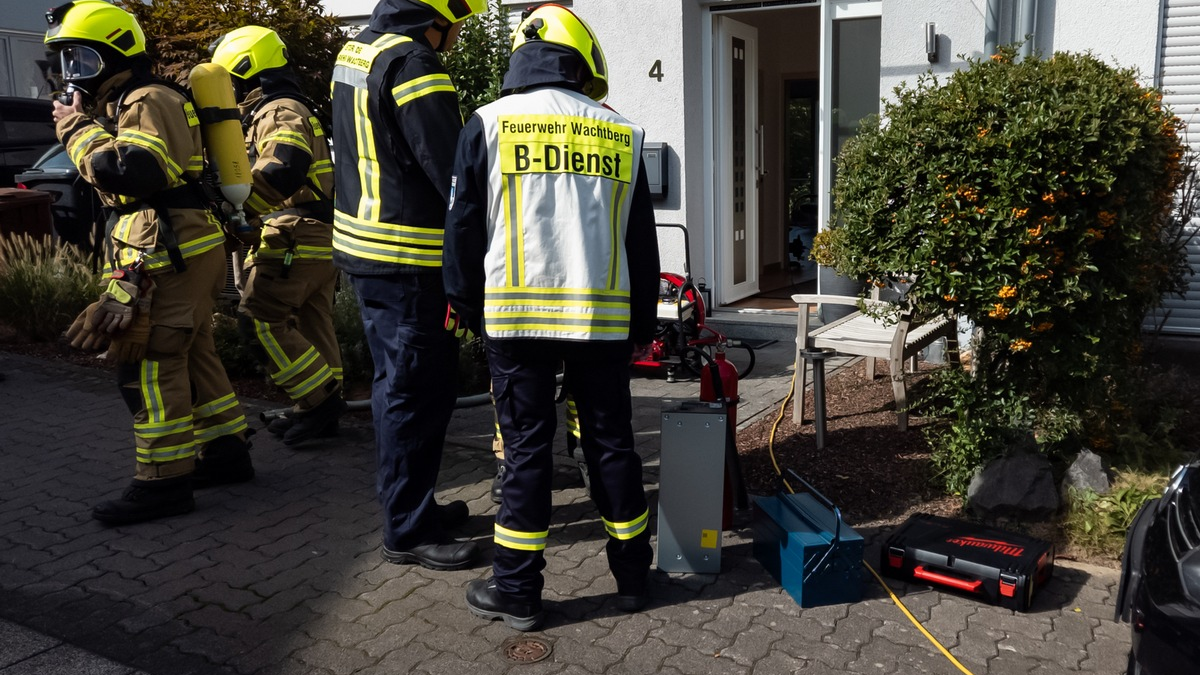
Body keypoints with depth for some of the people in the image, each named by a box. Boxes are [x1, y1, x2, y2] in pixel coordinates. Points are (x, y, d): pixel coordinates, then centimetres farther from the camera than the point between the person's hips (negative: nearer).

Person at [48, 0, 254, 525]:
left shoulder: (148, 102, -13)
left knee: (148, 365, -7)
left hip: (172, 255, -11)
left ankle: (164, 481, -1)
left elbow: (127, 173, -27)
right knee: (191, 353, 15)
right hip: (184, 251, 11)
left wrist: (77, 127, -15)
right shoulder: (119, 104, 21)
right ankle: (226, 451, 24)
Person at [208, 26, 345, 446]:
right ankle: (320, 410, 20)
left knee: (260, 320, -9)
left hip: (294, 240, -10)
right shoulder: (290, 112, 23)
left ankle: (320, 398, -7)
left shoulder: (281, 113, -11)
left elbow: (282, 171, -29)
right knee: (311, 326, 13)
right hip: (318, 240, 10)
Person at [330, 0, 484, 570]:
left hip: (361, 245, 10)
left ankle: (409, 506, 32)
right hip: (408, 264, -10)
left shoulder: (355, 51, 13)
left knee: (399, 383, 18)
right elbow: (453, 171, -20)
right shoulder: (412, 64, -17)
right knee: (417, 392, 0)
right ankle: (408, 531, 11)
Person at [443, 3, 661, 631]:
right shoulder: (621, 135, 7)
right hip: (604, 317, 2)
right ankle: (632, 575, 23)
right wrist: (643, 327, 16)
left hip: (517, 315, -1)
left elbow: (464, 230, 2)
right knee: (611, 442, 11)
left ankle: (517, 590, 13)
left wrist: (470, 310, 14)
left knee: (526, 448, 5)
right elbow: (641, 243, 9)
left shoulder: (489, 123, 1)